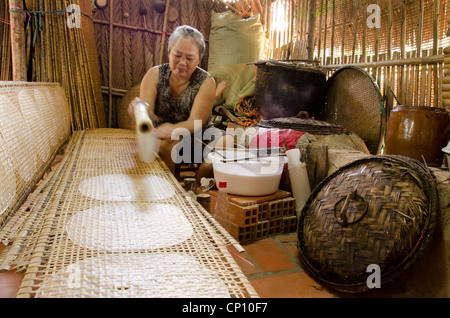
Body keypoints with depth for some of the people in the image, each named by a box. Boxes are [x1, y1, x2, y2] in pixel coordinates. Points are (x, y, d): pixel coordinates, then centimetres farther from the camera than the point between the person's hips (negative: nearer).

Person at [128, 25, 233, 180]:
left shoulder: (206, 82, -11)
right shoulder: (154, 74, -6)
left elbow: (195, 124, -20)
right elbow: (147, 113, -17)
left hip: (197, 136, 1)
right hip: (163, 135, -1)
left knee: (227, 142, -25)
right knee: (169, 142, -35)